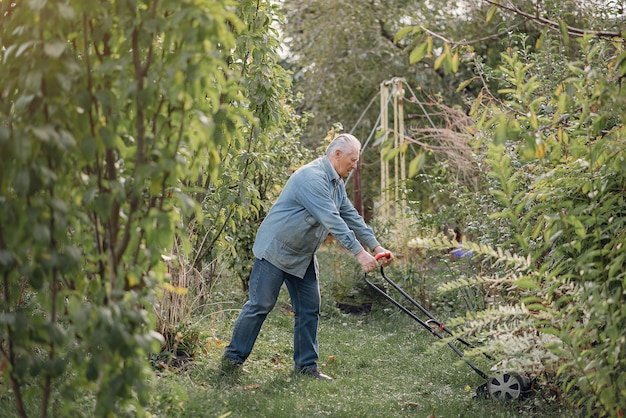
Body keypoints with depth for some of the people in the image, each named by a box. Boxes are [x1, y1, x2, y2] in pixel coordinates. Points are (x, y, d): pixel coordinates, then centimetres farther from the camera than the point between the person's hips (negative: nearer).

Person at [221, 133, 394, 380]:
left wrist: (376, 247, 5)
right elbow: (332, 220, -30)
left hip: (303, 256, 10)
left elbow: (351, 217, 13)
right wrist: (359, 253, -31)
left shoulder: (336, 184, 9)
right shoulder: (312, 177, -25)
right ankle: (232, 359, 7)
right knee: (260, 305, -4)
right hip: (275, 249, -10)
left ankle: (306, 365, 13)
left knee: (309, 309, 6)